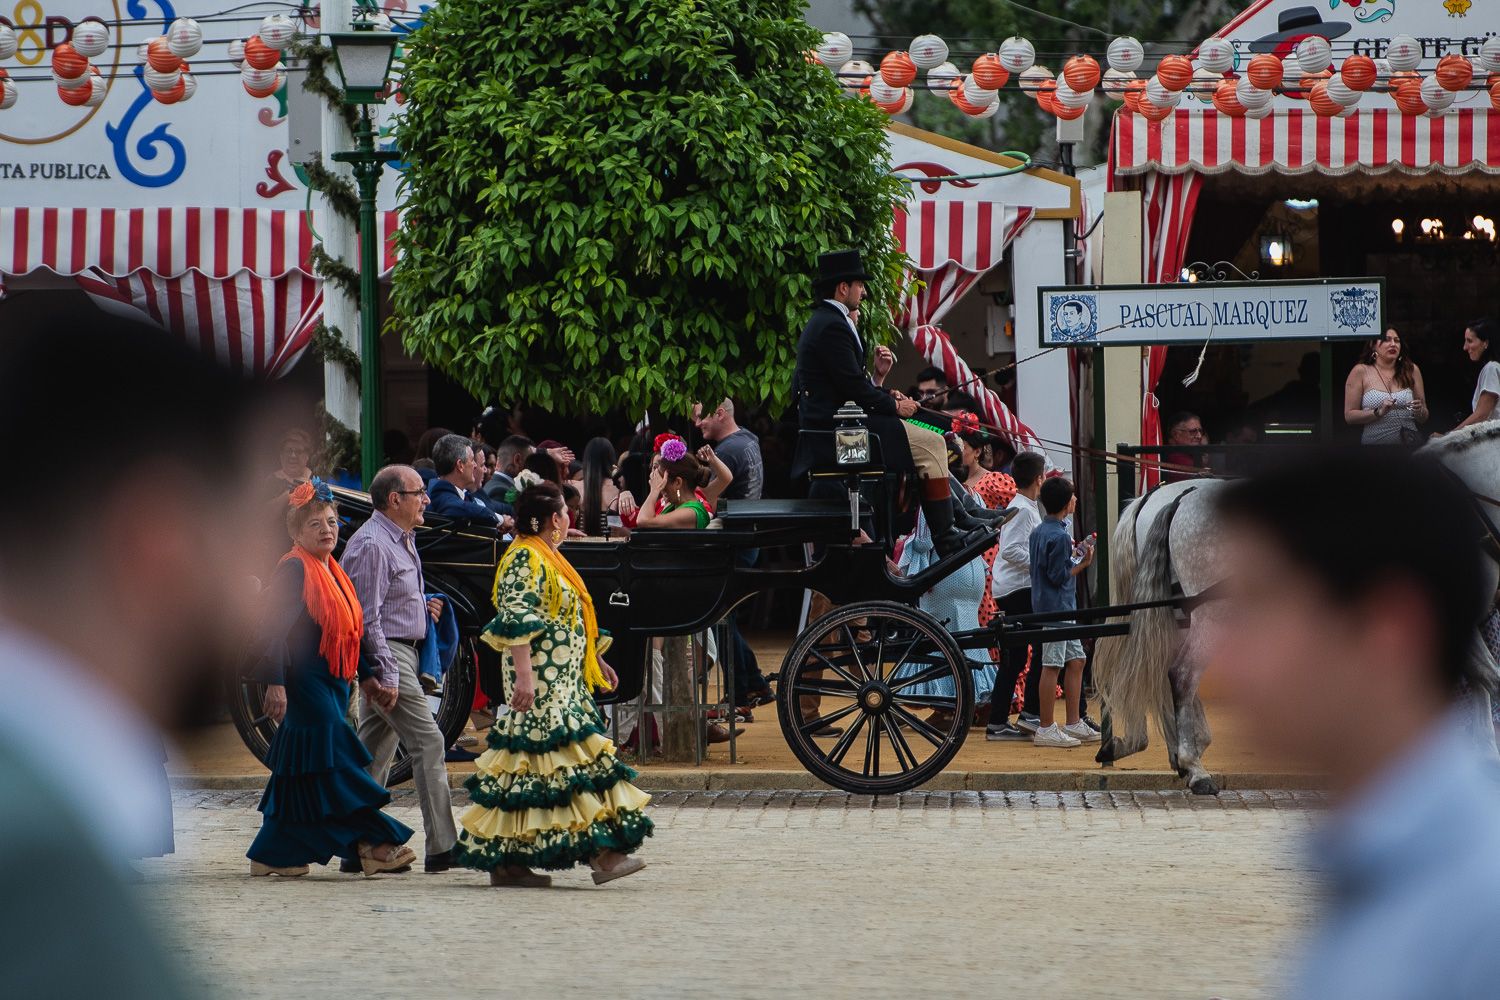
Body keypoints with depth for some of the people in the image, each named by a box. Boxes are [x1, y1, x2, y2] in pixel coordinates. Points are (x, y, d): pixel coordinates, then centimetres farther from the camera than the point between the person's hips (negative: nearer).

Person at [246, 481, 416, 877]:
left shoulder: (334, 573, 17)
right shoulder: (293, 570, -10)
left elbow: (354, 630, 23)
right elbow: (275, 628, -16)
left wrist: (369, 674, 20)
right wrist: (275, 683, -22)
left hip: (333, 683, 9)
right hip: (305, 682, -9)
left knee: (299, 770, 10)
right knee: (333, 763, -10)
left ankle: (272, 855, 14)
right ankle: (372, 844, -11)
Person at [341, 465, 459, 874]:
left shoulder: (401, 540, 15)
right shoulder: (372, 545, -17)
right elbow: (367, 618, -20)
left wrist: (420, 606, 11)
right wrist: (385, 675, -23)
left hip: (401, 652, 10)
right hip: (386, 656, -10)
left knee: (375, 751, 12)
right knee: (428, 744, -12)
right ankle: (441, 848, -12)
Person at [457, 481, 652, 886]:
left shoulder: (548, 558, 20)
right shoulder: (524, 559, -11)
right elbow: (515, 620, -20)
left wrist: (596, 660, 29)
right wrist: (524, 674, -27)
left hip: (565, 683, 10)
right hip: (542, 685, -10)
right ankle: (601, 852, -13)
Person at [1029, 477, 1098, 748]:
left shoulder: (1039, 531, 12)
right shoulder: (1060, 537, -17)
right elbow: (1059, 576, -17)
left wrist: (1073, 555, 14)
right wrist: (1083, 563, -8)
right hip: (1057, 608, -10)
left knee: (1075, 660, 13)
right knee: (1053, 665, -5)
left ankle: (1074, 724, 16)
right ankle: (1046, 729, -2)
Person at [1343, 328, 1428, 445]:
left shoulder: (1411, 370, 11)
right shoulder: (1360, 372, 4)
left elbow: (1423, 419, 18)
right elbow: (1349, 416, 0)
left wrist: (1420, 411, -3)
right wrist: (1379, 412, -13)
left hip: (1409, 444, 3)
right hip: (1374, 444, -3)